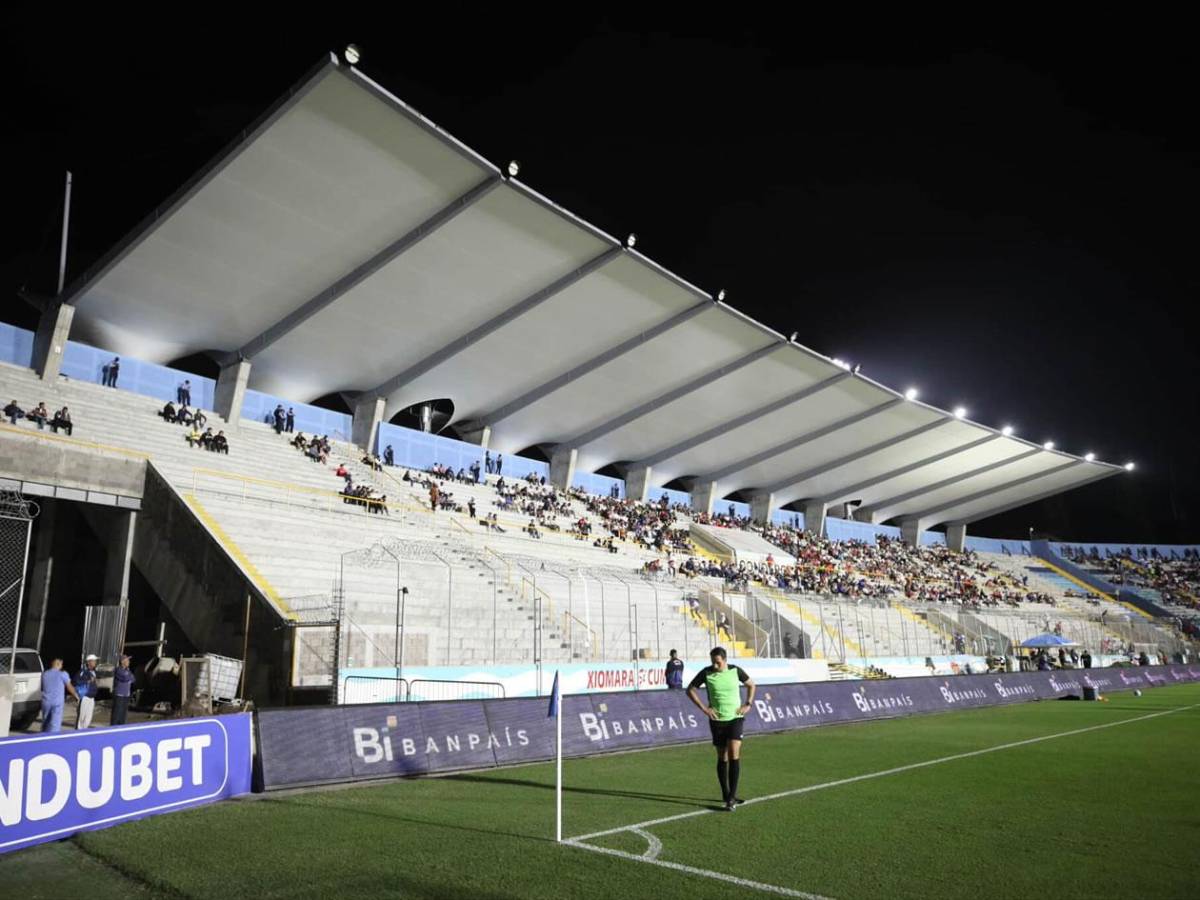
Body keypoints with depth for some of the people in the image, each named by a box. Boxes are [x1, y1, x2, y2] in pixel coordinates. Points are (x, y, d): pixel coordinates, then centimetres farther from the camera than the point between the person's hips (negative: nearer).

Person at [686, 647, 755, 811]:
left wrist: (748, 704, 1)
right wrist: (704, 708, -7)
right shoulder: (706, 672, -7)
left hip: (735, 718, -1)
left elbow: (751, 684, 13)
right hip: (717, 720, 1)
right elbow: (690, 690, 2)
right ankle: (726, 794, 24)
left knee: (734, 755, -14)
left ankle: (731, 798, -11)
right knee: (722, 758, 8)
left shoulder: (736, 671, -5)